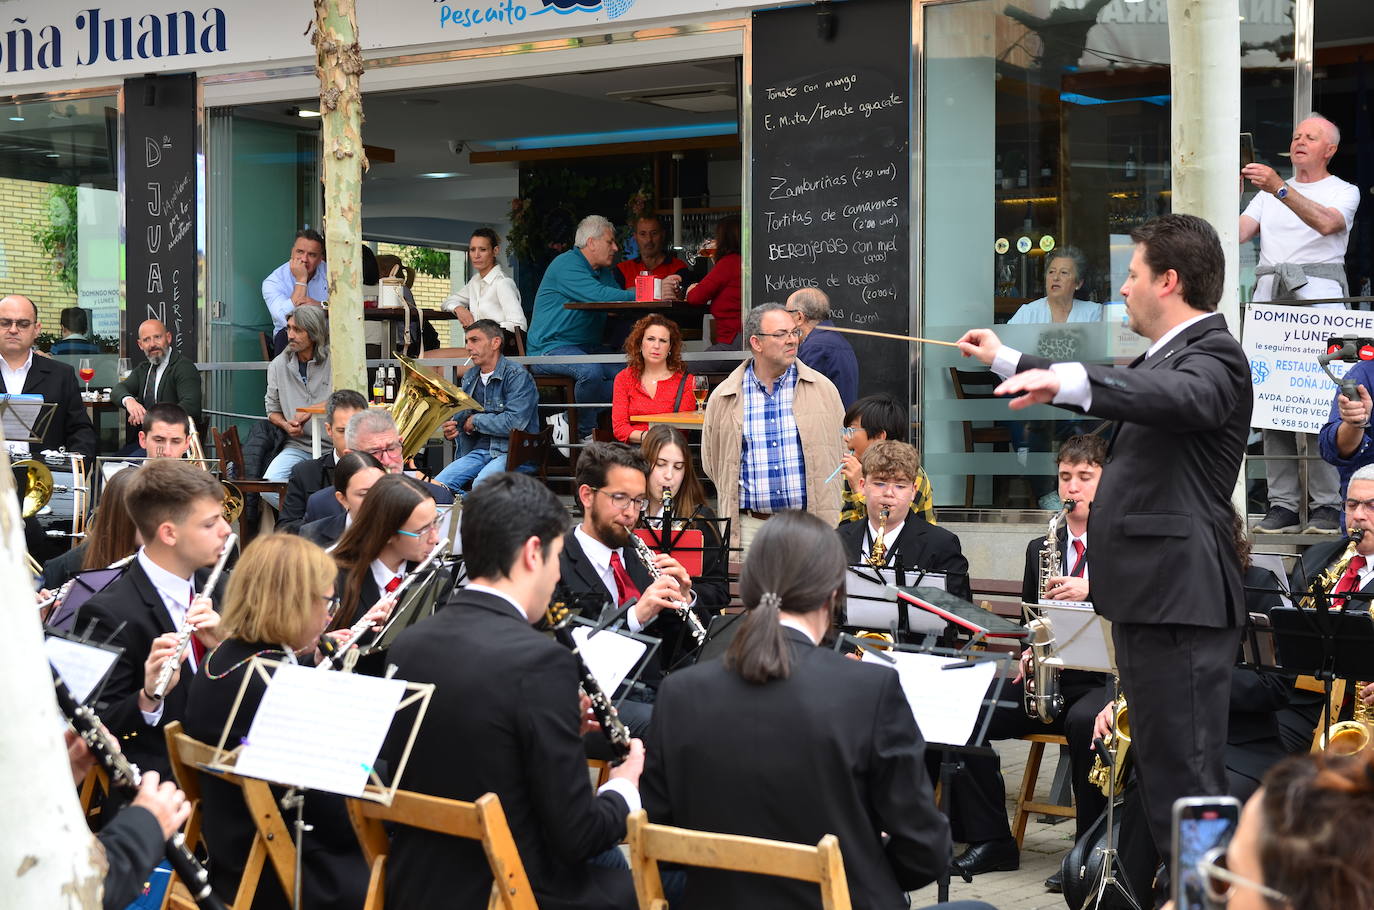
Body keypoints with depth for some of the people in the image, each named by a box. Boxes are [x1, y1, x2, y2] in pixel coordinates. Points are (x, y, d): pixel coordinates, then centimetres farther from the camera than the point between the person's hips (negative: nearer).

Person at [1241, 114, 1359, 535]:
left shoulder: (1344, 192, 9)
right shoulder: (1269, 193, 24)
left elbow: (1326, 223, -13)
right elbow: (1238, 232, 10)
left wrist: (1278, 187, -23)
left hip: (1318, 295, -4)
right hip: (1269, 295, 4)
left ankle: (1326, 504, -10)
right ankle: (1282, 504, -2)